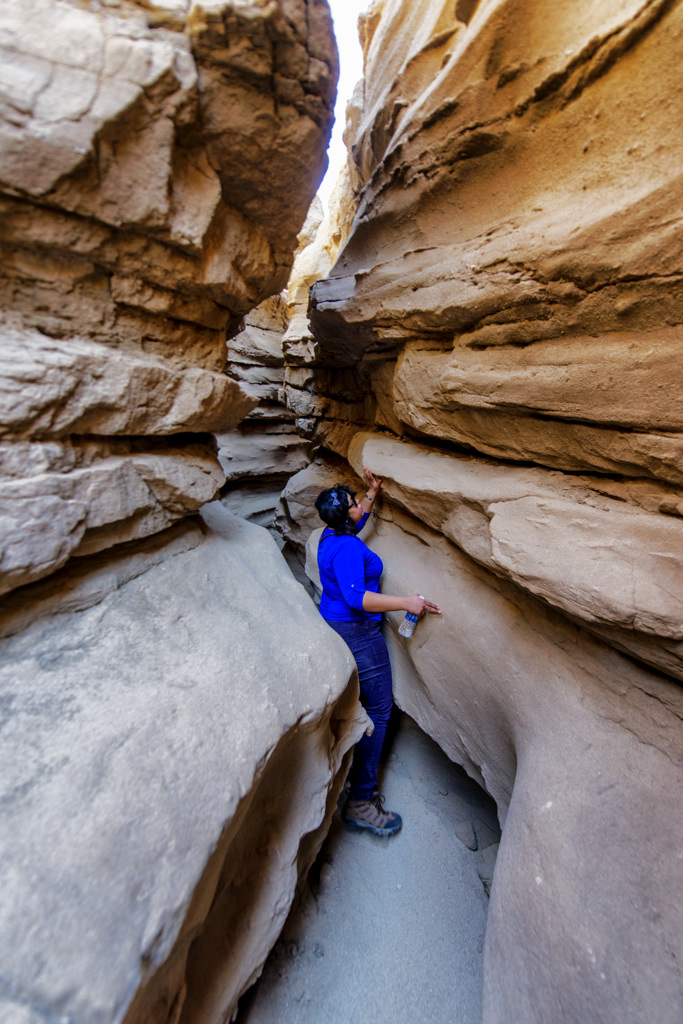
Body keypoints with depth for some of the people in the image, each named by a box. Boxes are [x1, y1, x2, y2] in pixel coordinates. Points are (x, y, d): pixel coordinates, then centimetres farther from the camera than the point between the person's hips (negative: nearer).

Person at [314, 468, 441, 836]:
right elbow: (356, 597, -31)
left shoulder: (331, 536, 4)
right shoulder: (347, 547, -25)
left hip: (333, 624, 11)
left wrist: (373, 491, 17)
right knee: (377, 709, 2)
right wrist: (406, 603, -27)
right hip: (357, 632, -11)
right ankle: (360, 800, 14)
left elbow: (358, 521, 23)